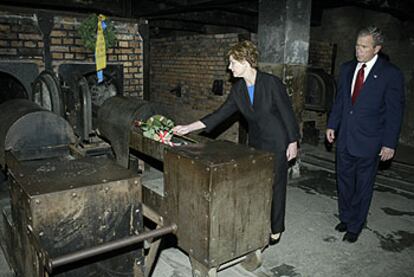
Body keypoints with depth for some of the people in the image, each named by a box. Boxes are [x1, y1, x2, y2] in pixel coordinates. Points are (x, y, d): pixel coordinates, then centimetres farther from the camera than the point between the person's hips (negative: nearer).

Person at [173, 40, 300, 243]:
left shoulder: (271, 83, -19)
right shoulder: (237, 89, -2)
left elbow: (287, 112, -14)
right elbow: (220, 114, -1)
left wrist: (293, 142, -11)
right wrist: (189, 127, -6)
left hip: (277, 144, -6)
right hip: (255, 143, 6)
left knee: (275, 186, 5)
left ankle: (276, 230, 24)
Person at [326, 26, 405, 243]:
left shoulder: (391, 74, -10)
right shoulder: (347, 69, 5)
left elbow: (395, 111, -8)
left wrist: (389, 143, -10)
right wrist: (332, 125, 8)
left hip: (368, 142, -4)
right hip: (344, 138, 5)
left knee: (363, 186, 9)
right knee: (344, 181, 16)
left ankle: (355, 226, 25)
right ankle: (345, 218, 35)